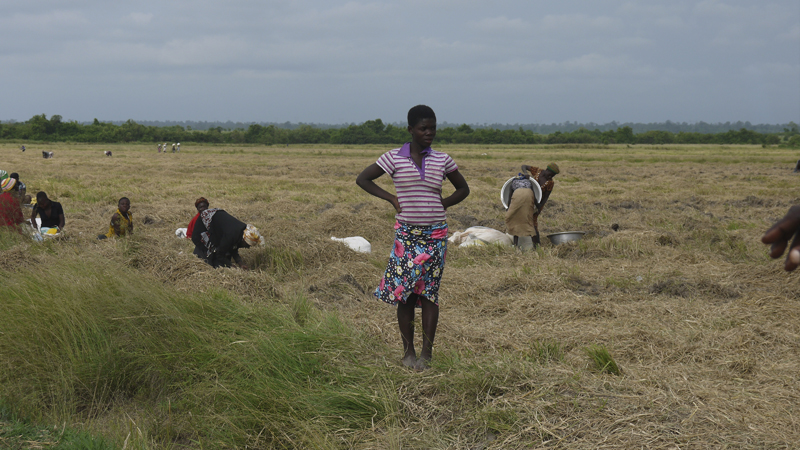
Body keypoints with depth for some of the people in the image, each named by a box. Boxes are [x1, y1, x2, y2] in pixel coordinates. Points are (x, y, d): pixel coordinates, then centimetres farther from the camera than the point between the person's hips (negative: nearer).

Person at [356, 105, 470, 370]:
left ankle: (427, 353, 5)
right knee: (404, 291, 0)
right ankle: (408, 352, 11)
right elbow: (362, 179, 6)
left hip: (435, 234, 1)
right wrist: (391, 198, -2)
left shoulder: (442, 160, 5)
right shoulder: (395, 158, -1)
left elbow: (463, 189, 18)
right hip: (406, 234, -1)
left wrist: (442, 205, 2)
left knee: (429, 293, 1)